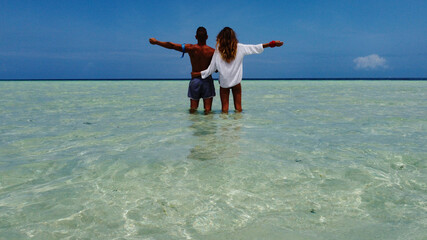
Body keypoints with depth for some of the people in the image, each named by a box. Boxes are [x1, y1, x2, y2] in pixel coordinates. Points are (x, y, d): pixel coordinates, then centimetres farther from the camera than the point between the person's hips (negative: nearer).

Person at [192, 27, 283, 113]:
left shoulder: (218, 50, -7)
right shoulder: (240, 47, -5)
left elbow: (211, 69, -4)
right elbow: (256, 48, 1)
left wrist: (198, 73, 9)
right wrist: (273, 43, 9)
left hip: (223, 82, 0)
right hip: (236, 81, 1)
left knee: (224, 107, 5)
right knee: (238, 106, 8)